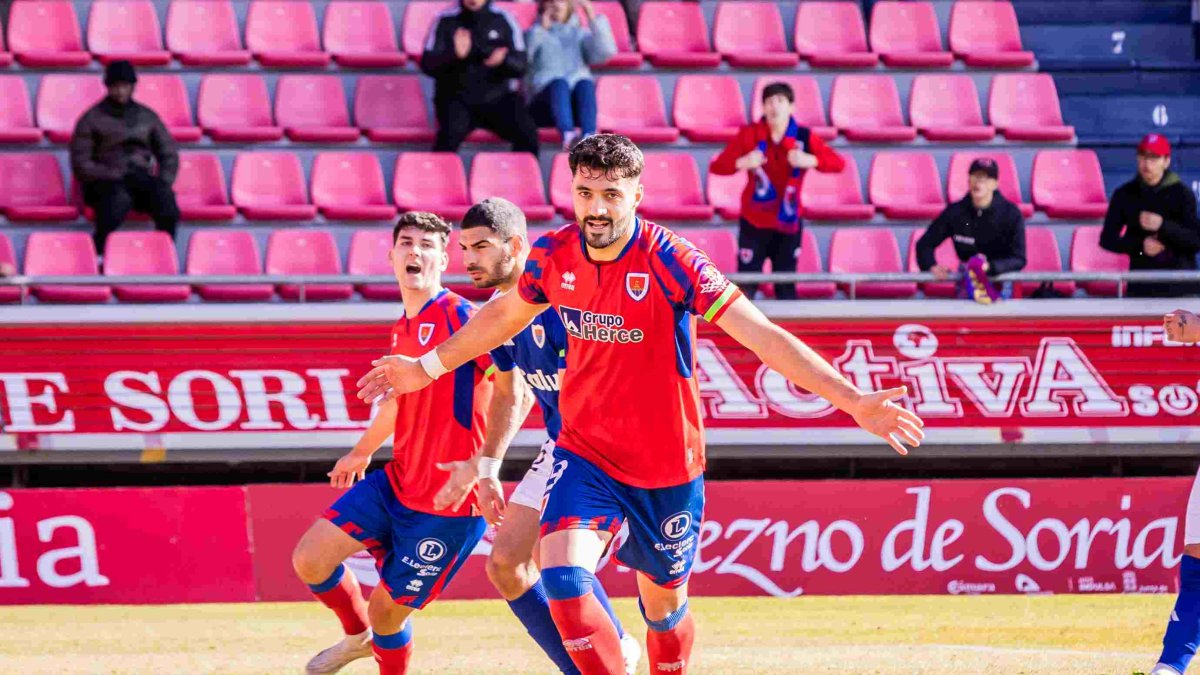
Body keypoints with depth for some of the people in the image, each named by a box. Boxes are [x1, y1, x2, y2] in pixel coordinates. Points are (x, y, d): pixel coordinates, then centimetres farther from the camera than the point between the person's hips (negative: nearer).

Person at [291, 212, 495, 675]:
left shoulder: (460, 316, -16)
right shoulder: (402, 329, 11)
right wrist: (362, 451, 44)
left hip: (448, 505, -7)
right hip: (396, 485, 7)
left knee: (387, 610, -1)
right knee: (309, 559, 1)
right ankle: (358, 636, 29)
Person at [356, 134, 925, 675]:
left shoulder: (668, 259, -20)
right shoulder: (553, 255, -7)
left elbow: (763, 336, -25)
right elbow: (504, 315, 16)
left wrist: (853, 401, -34)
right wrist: (429, 367, 27)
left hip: (667, 468, -2)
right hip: (585, 454, 2)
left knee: (664, 604, 13)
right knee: (562, 576, -22)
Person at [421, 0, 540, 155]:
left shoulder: (503, 20, 4)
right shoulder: (446, 21, 1)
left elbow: (520, 66, -1)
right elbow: (427, 65, -5)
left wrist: (503, 60, -25)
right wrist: (455, 55, -25)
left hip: (498, 97, 1)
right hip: (456, 98, -1)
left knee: (528, 135, -23)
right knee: (451, 133, -33)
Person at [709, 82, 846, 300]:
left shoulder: (804, 137, -6)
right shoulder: (749, 135, -8)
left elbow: (838, 163, -15)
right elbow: (717, 166, -13)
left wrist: (810, 161, -34)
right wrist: (742, 163, -34)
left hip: (787, 225, 1)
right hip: (754, 224, -1)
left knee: (786, 289, 6)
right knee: (745, 287, -2)